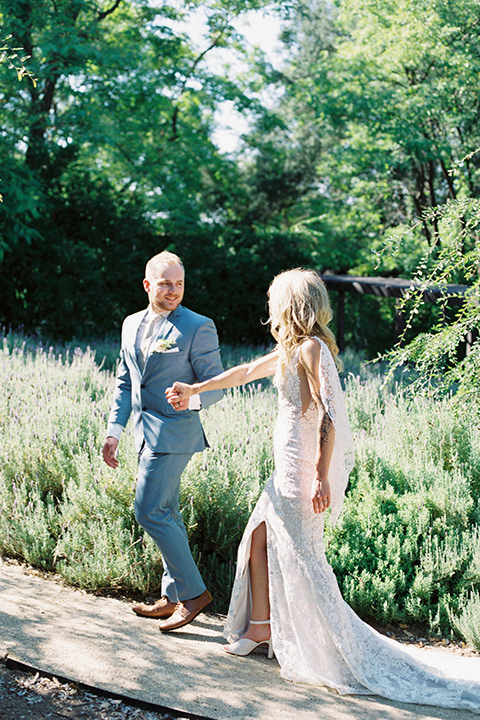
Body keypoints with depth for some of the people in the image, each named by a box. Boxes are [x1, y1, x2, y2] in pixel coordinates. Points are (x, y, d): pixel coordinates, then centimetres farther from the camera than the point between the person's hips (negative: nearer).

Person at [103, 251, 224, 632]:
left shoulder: (198, 328, -10)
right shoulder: (132, 324, 11)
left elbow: (216, 385, -10)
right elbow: (124, 382, 17)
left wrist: (192, 397, -31)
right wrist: (114, 430, 12)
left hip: (173, 432, -7)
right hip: (147, 432, 7)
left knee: (150, 511, -10)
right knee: (166, 513, 13)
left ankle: (193, 591, 2)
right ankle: (174, 597, 24)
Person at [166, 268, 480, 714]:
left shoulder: (310, 349, -16)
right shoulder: (290, 350, 14)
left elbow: (328, 416, -22)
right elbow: (247, 371, 27)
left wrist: (322, 477, -24)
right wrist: (194, 389, 35)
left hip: (304, 471, -10)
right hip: (289, 468, 10)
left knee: (301, 560, -5)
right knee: (259, 537, 16)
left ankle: (344, 654, 4)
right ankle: (261, 626, 30)